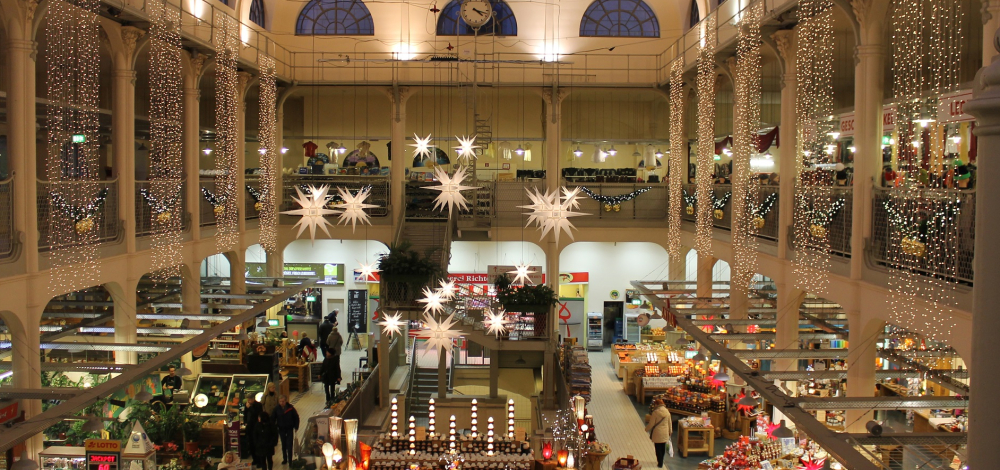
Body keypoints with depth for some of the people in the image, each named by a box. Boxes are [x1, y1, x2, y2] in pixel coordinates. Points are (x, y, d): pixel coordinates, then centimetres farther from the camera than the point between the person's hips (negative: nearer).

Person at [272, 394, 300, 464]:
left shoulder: (290, 407, -12)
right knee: (283, 445, 12)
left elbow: (296, 417, -1)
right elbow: (272, 419, -1)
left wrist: (296, 427, -2)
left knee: (289, 445, -2)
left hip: (290, 429, -2)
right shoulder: (277, 408, -9)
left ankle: (290, 459, 7)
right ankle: (284, 459, 25)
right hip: (281, 429, 2)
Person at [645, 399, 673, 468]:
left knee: (658, 449, 3)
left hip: (657, 434, -5)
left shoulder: (655, 412, -15)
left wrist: (646, 429, 6)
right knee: (663, 448, 16)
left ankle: (660, 464, 7)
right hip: (665, 434, 5)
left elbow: (651, 423, -11)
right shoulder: (667, 412, 1)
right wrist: (670, 431, 24)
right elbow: (670, 423, 10)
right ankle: (661, 462, 28)